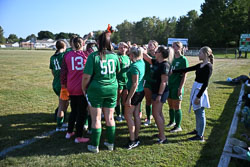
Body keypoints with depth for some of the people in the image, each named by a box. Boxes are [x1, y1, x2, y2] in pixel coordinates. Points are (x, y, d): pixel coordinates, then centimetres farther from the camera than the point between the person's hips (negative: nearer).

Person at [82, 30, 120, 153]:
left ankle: (95, 146, 18)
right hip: (112, 89, 4)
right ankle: (110, 143, 26)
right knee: (110, 118, 14)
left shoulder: (93, 56, -13)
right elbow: (118, 71, 14)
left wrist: (84, 88, 1)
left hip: (96, 89, -3)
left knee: (96, 119, 7)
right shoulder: (114, 56, -1)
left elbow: (87, 76, -14)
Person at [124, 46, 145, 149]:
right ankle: (136, 139, 21)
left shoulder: (134, 66, -20)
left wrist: (129, 98, -21)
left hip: (134, 92, -9)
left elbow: (135, 84, -23)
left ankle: (132, 141, 2)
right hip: (141, 92, 9)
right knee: (136, 115, 13)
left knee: (128, 116, -1)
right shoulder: (142, 63, 5)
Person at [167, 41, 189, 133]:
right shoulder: (172, 58, 9)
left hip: (177, 86, -6)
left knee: (176, 107, 2)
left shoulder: (183, 60, -10)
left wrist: (180, 88, -16)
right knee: (170, 106, 17)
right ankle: (172, 122, 34)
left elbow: (184, 75, -12)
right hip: (169, 85, 6)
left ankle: (178, 126, 14)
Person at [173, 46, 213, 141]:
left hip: (200, 90, -8)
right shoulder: (200, 65, 10)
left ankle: (200, 136, 10)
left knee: (200, 113, 0)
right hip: (195, 88, 8)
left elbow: (205, 83, -19)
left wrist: (198, 96, -20)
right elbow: (187, 70, 13)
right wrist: (173, 71, 11)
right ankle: (198, 130, 34)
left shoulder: (208, 66, -15)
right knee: (197, 111, 18)